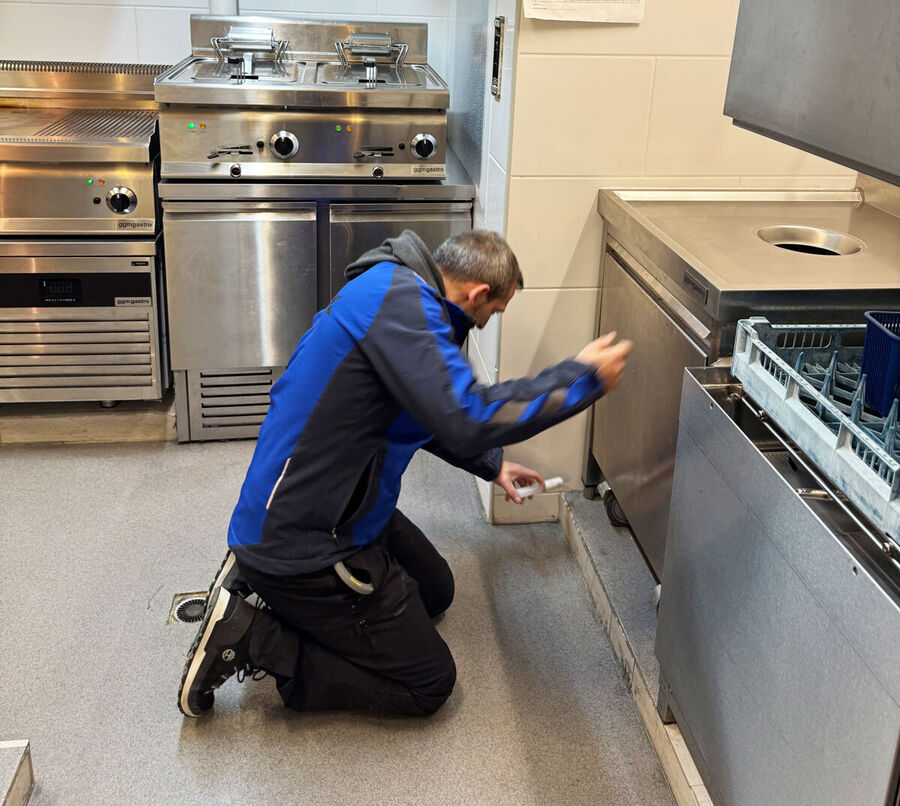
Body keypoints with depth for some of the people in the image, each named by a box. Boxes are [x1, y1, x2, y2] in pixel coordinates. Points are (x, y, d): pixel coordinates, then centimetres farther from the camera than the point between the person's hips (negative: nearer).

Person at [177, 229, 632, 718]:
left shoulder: (398, 289, 10)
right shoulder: (398, 300, -24)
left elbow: (433, 412, 26)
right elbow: (468, 420, -33)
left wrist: (492, 465, 34)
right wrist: (583, 376, -22)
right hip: (302, 545, -11)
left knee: (435, 592, 27)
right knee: (429, 684, -1)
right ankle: (252, 637, -3)